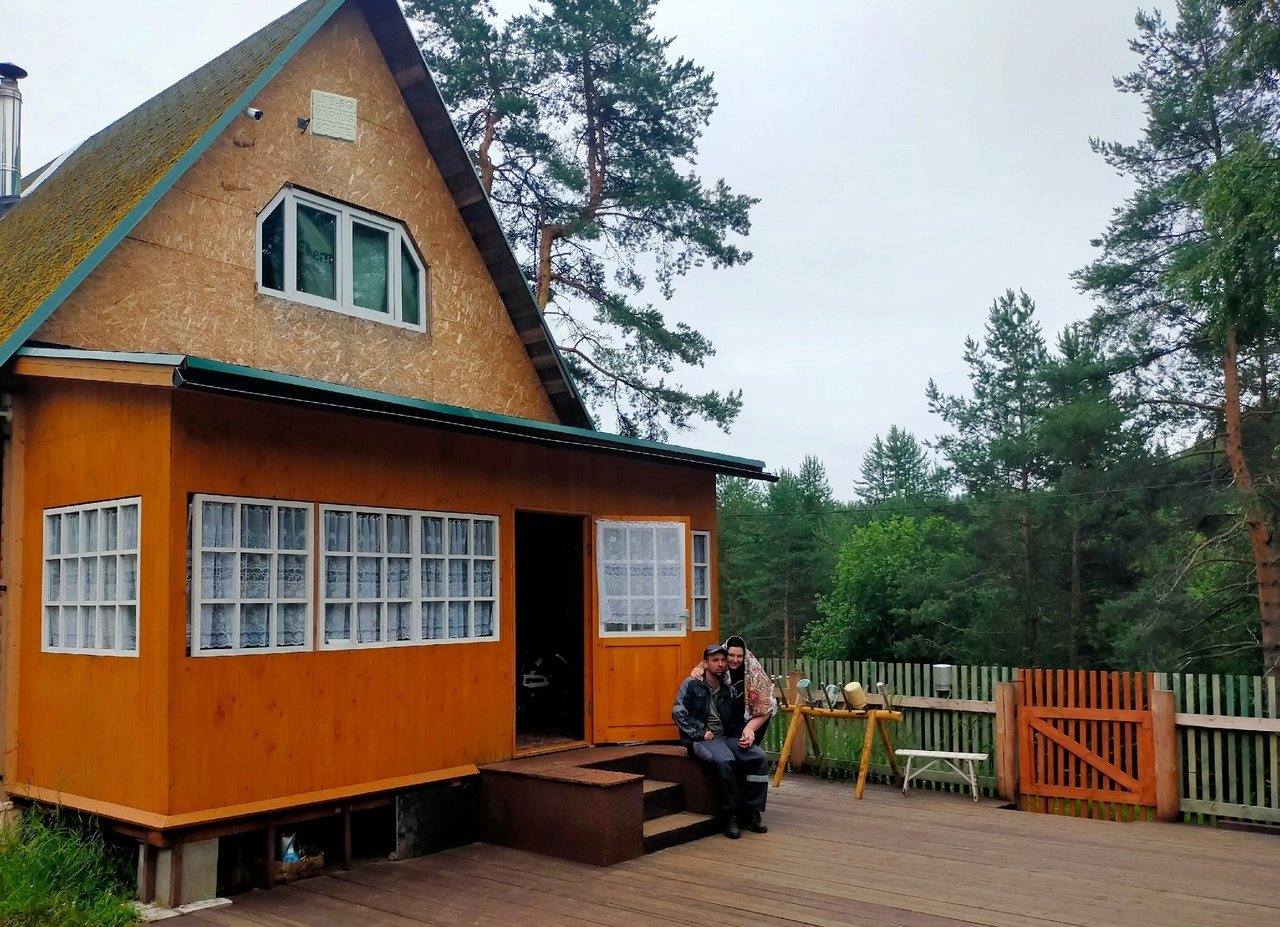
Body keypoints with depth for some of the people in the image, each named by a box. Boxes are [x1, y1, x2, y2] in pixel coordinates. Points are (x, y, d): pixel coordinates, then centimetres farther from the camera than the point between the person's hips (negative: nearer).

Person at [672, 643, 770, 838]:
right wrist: (700, 733, -15)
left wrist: (744, 734, -1)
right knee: (725, 761, -36)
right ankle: (729, 815, -23)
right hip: (701, 740, -5)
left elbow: (737, 720, 21)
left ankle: (752, 812, -11)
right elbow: (678, 712, -7)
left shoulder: (728, 690, 17)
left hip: (727, 737, 6)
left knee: (760, 757, -19)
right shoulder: (691, 684, 2)